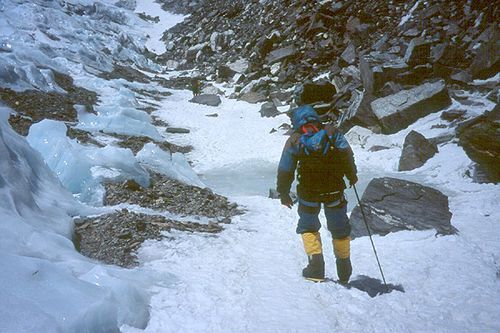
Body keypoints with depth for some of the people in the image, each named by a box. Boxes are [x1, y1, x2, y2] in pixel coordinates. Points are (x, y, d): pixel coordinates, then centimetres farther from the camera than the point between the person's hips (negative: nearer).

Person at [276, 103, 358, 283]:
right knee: (339, 228, 19)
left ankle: (315, 264, 2)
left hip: (308, 191, -1)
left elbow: (285, 171, 7)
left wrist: (284, 193, 17)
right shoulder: (331, 132, 8)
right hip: (334, 189, 1)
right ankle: (344, 271, 30)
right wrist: (352, 175, 10)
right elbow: (347, 154, -3)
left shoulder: (294, 140, 7)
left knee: (308, 227, 20)